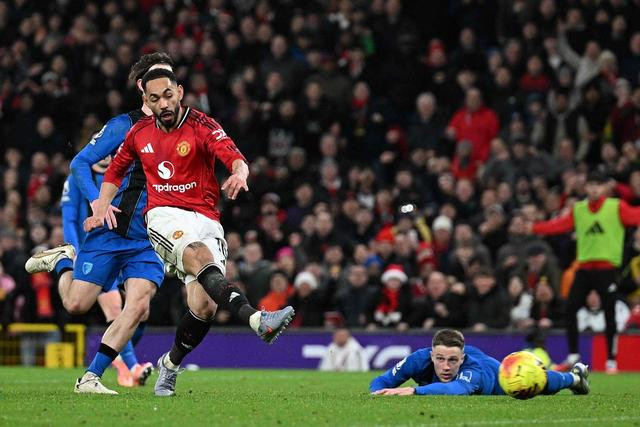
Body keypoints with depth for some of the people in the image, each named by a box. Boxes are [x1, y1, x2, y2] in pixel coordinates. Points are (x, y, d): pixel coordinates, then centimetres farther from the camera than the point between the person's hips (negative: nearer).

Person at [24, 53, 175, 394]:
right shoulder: (124, 125, -2)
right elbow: (80, 163, -2)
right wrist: (96, 201, -17)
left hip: (149, 238, 3)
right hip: (110, 229, -3)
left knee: (138, 307, -15)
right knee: (76, 305, 0)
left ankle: (91, 377, -6)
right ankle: (63, 260, 33)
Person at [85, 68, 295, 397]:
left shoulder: (202, 126, -2)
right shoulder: (140, 133, 11)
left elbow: (234, 157, -19)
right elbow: (116, 169, 29)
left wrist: (240, 173, -42)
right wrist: (102, 207, 15)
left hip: (206, 220, 0)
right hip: (165, 218, 0)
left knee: (204, 303, -14)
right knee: (200, 257, -34)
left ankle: (170, 364, 16)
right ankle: (257, 320, -55)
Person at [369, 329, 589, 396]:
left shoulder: (472, 370, -52)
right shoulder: (420, 359, -45)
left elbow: (457, 389, -75)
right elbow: (380, 382, -38)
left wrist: (414, 391, -87)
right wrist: (379, 391, -62)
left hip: (491, 370, -4)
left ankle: (575, 376, 58)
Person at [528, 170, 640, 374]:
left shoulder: (617, 207, -2)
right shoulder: (578, 209, 9)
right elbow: (558, 225, 7)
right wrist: (533, 227, 2)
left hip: (607, 269, -4)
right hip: (584, 268, 4)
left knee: (609, 315, -2)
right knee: (570, 309, 2)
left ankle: (611, 361, 9)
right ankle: (573, 355, 17)